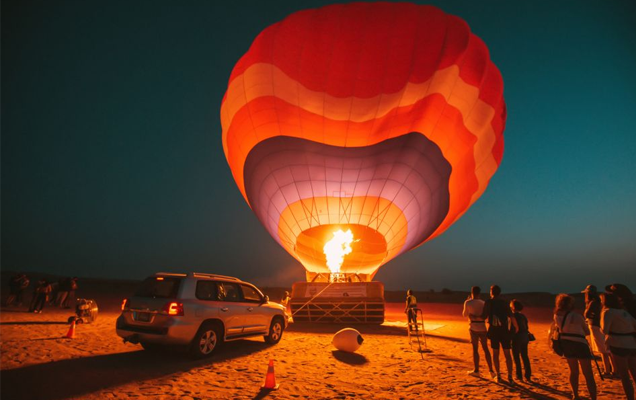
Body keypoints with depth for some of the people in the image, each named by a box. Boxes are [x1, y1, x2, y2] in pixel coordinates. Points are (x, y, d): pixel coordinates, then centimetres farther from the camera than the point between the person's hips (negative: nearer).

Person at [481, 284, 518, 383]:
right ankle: (510, 377, 2)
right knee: (507, 354, 7)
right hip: (504, 331, 0)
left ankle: (498, 376, 15)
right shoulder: (504, 303, -1)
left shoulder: (488, 302, -4)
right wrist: (516, 327, 5)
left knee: (495, 353, 12)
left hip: (493, 331, 0)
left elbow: (483, 317, -3)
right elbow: (512, 317, -9)